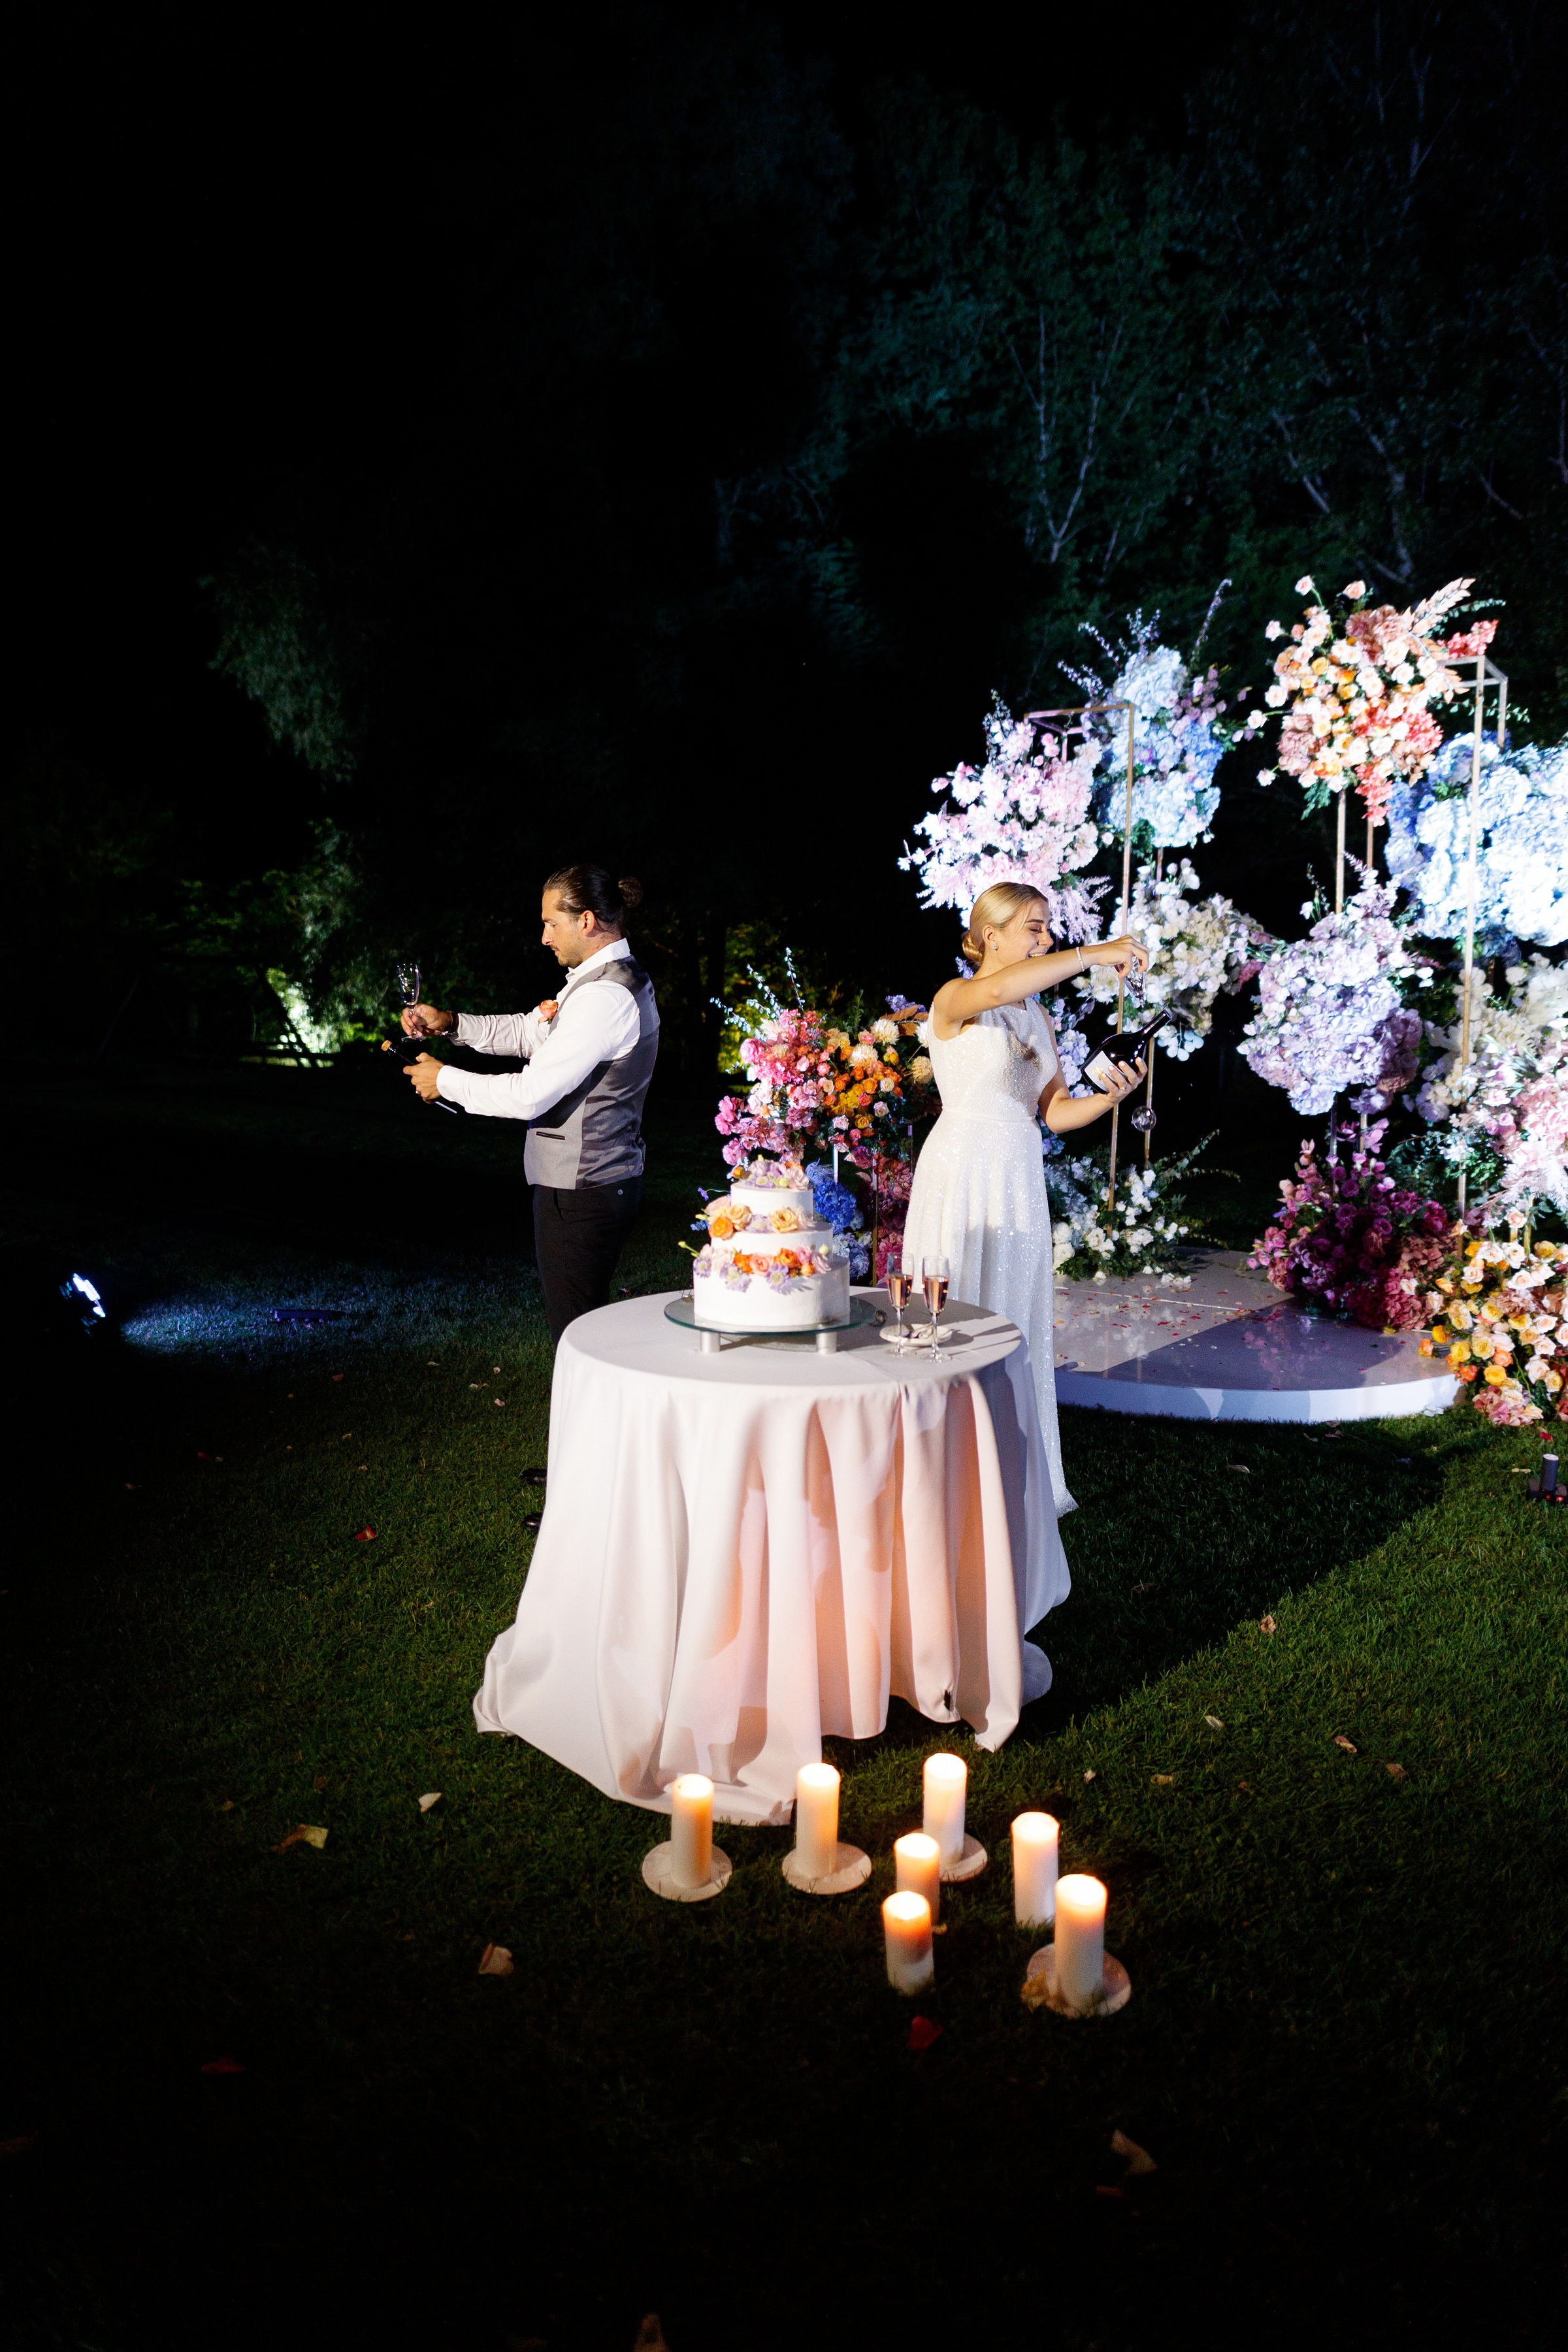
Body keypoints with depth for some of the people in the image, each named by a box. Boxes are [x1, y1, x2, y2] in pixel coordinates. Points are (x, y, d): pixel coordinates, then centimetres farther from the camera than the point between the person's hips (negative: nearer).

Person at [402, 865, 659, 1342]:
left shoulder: (605, 997, -22)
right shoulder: (612, 979, 12)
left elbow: (529, 1095, -23)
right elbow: (532, 1032, 22)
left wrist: (445, 1080, -8)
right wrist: (450, 1024, 10)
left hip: (580, 1192, -10)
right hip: (601, 1180, 10)